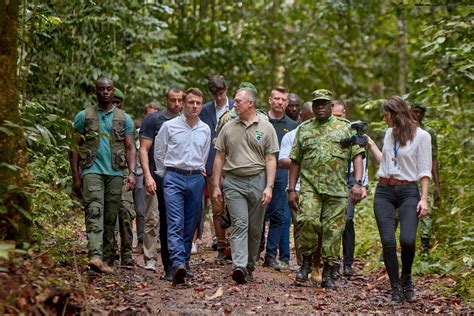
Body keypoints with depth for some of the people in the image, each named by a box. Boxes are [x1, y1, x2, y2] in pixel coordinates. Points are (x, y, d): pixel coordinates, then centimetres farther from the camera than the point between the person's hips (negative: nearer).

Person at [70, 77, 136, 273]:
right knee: (94, 212, -19)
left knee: (111, 217, 4)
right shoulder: (84, 116, 9)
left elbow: (130, 148, 11)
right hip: (92, 171, -3)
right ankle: (95, 256, -32)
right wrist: (76, 177, 1)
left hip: (115, 173, 3)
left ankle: (106, 258, 10)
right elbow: (75, 148, 8)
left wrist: (132, 172, -5)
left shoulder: (124, 119, 13)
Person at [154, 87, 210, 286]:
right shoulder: (169, 126, 0)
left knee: (190, 225, 8)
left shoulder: (205, 130, 11)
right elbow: (159, 153, 9)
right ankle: (178, 264, -27)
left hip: (196, 179, 4)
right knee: (175, 223, -14)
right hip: (174, 178, -4)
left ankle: (184, 261, 19)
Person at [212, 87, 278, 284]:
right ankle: (239, 266, -22)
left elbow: (270, 160, 1)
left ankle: (249, 267, 19)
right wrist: (216, 186, 6)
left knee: (255, 228, 7)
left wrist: (269, 187, -8)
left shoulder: (266, 128, 4)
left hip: (258, 181, 0)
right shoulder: (228, 128, 9)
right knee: (239, 224, -12)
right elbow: (220, 158, 11)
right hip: (233, 182, 0)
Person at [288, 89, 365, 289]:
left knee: (333, 230, 0)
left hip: (337, 189, 0)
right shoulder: (304, 129, 14)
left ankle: (329, 274, 11)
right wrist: (291, 189, 7)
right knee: (308, 221, -21)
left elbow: (357, 155, 3)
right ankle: (306, 262, 0)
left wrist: (358, 183, -10)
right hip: (310, 186, 0)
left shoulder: (344, 127, 9)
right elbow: (295, 161, 14)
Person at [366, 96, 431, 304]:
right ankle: (396, 289, 5)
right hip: (384, 191, 5)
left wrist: (424, 198, -11)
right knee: (388, 242, -6)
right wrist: (370, 145, 23)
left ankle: (406, 278, 7)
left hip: (408, 192, -5)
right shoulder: (390, 133, 14)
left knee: (407, 240, -21)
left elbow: (424, 170, -4)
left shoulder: (421, 136, -3)